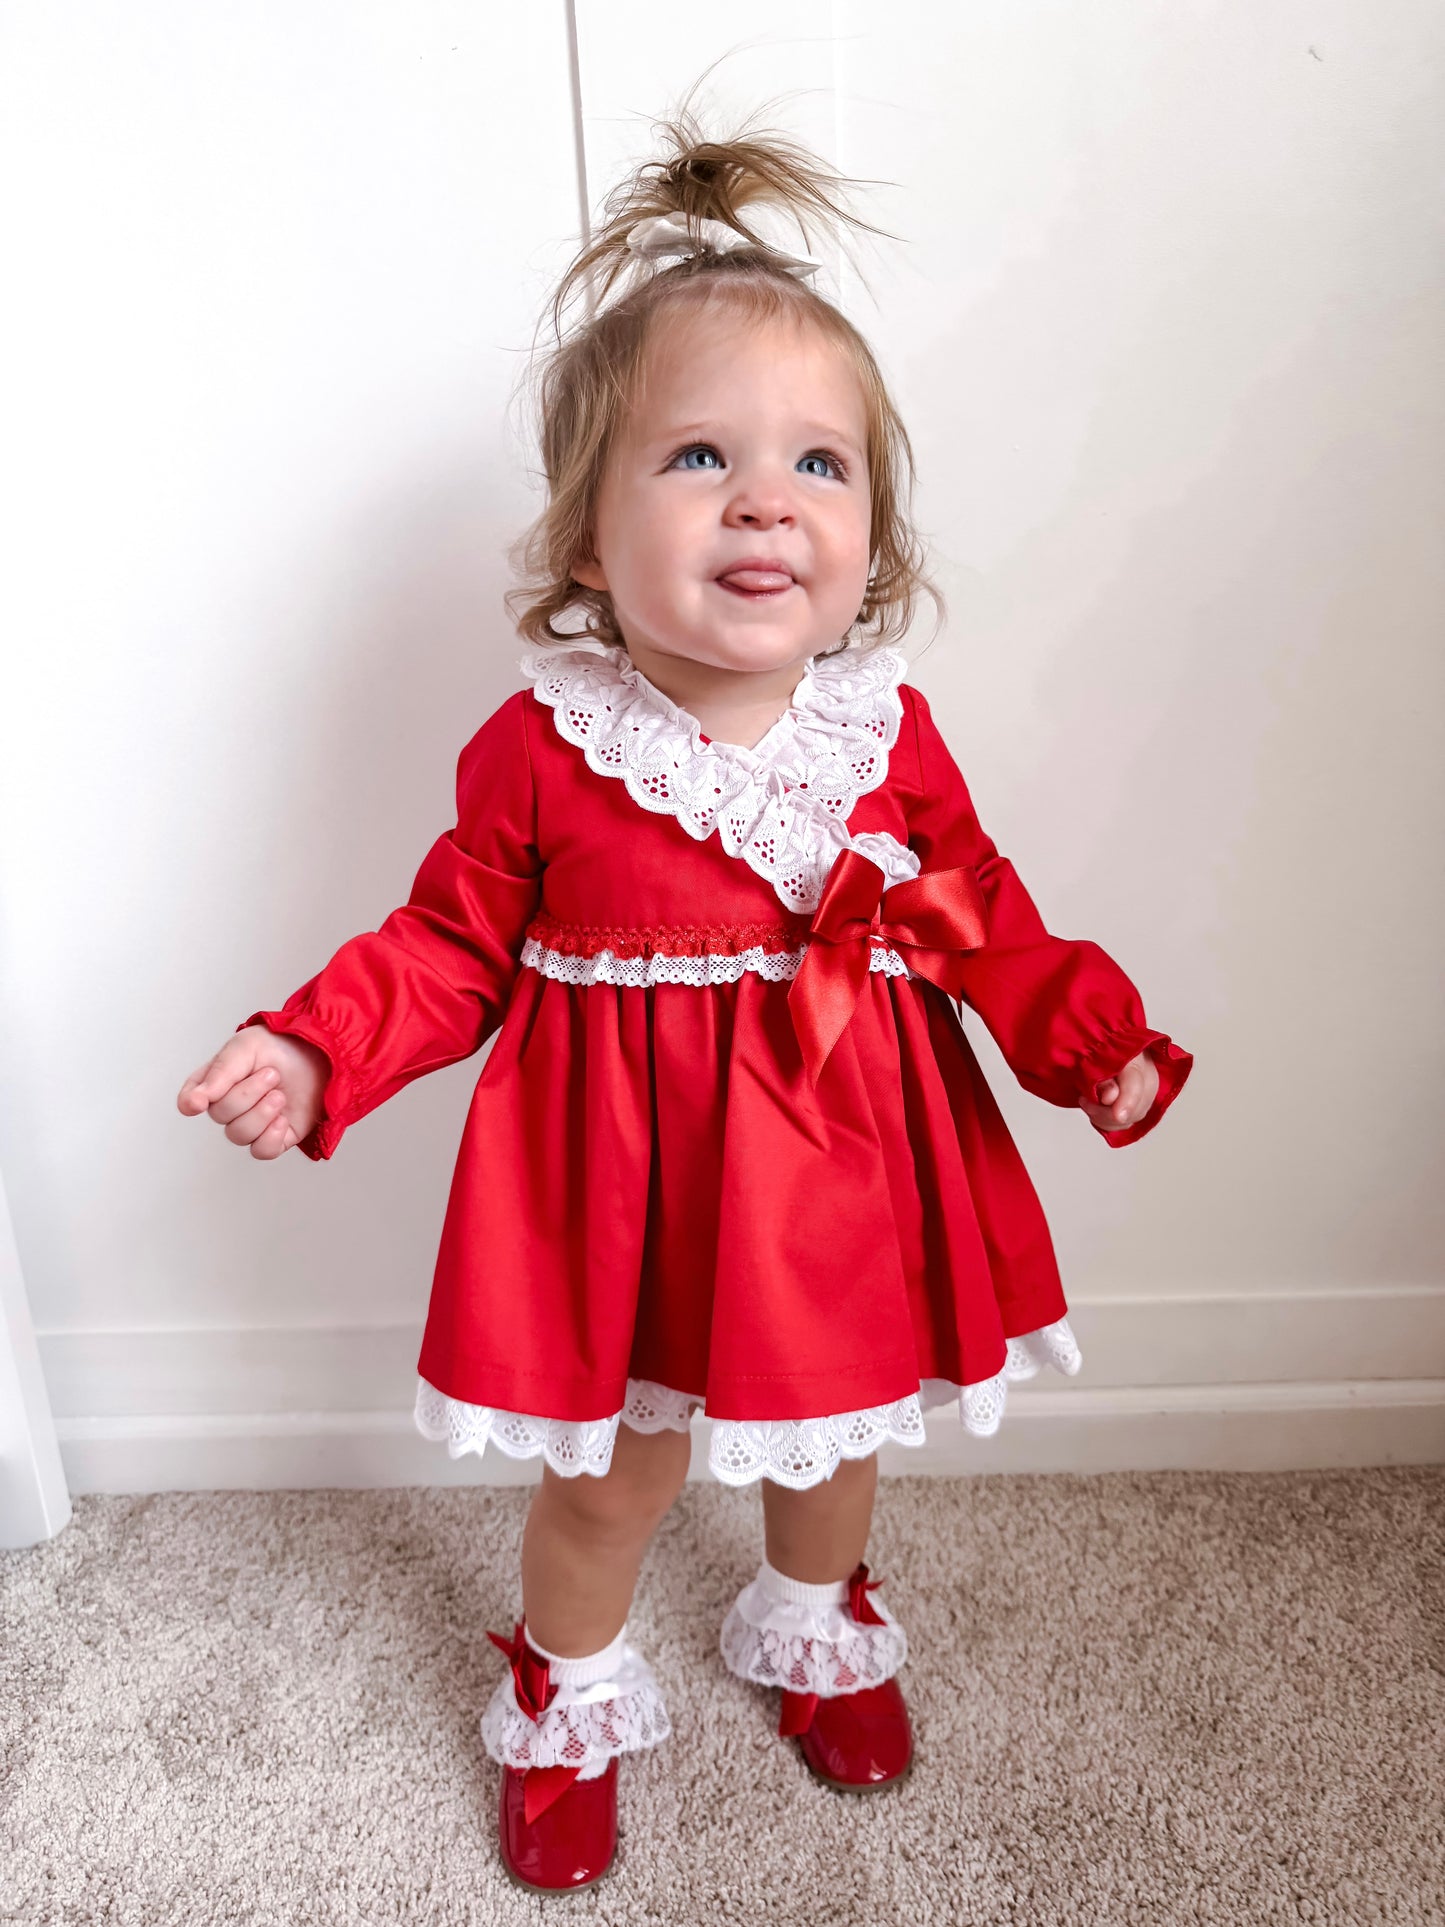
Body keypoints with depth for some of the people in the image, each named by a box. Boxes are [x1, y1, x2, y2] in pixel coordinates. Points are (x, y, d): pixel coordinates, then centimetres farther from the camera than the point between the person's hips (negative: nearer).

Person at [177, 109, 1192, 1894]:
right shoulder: (539, 751, -15)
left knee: (829, 1435, 25)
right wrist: (313, 1052, -17)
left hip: (839, 1172, 3)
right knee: (606, 1474, 17)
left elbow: (981, 920, 2)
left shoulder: (891, 739, -9)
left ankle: (815, 1626, 59)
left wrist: (1088, 1033, -9)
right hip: (620, 1192, -2)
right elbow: (455, 944, -6)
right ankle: (567, 1699, 50)